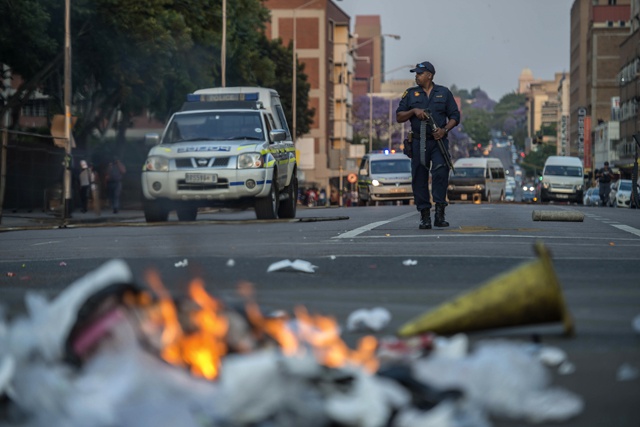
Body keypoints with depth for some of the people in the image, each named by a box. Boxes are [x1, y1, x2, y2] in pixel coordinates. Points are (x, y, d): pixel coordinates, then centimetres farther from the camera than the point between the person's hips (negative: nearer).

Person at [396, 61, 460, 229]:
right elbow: (399, 117, 11)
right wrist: (413, 111, -7)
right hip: (418, 142, 2)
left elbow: (455, 116, 9)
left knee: (441, 171, -20)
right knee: (419, 178, 0)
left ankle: (440, 214, -18)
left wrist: (444, 130, -9)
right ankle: (424, 217, 7)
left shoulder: (444, 93, 10)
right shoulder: (410, 94, 13)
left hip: (438, 141, -2)